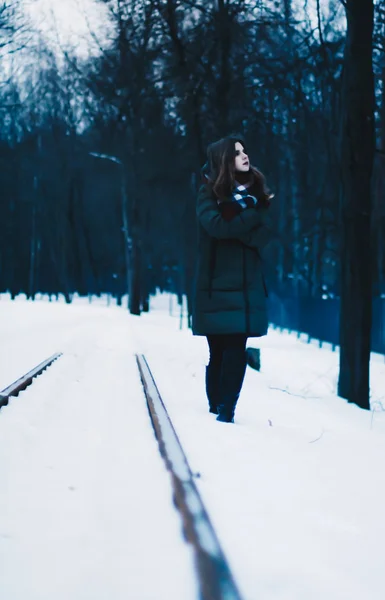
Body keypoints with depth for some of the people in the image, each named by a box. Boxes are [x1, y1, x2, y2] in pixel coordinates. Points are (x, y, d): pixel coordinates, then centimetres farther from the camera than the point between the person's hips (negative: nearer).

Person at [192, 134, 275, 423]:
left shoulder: (255, 191, 12)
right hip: (217, 284, -2)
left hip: (246, 284, 2)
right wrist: (253, 215, -9)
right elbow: (217, 225, -16)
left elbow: (266, 230, 1)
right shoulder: (209, 192, 2)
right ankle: (217, 407, 9)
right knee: (221, 349, -3)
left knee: (235, 349, -7)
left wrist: (246, 205, -13)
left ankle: (226, 409, -5)